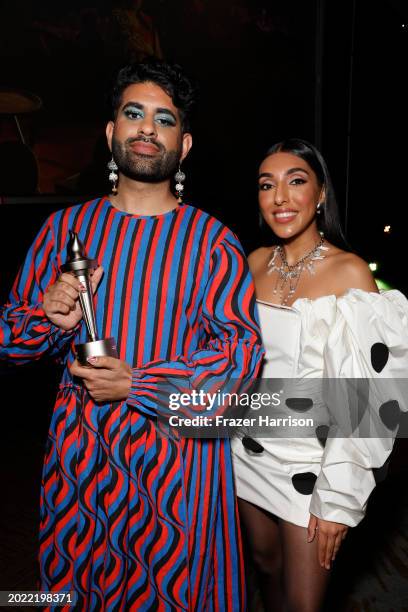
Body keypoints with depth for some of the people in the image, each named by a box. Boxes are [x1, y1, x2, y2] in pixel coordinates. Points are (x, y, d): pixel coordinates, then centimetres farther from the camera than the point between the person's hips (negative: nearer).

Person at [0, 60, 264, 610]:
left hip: (177, 452, -2)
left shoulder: (212, 239, -5)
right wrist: (52, 319, -16)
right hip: (78, 447, 3)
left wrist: (137, 386, -18)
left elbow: (244, 349, -10)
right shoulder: (66, 226, 3)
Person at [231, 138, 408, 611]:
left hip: (311, 464, -4)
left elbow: (361, 399, -16)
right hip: (250, 452, 5)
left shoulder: (350, 272, -16)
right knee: (265, 565, 23)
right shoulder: (256, 262, 0)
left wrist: (338, 498, -15)